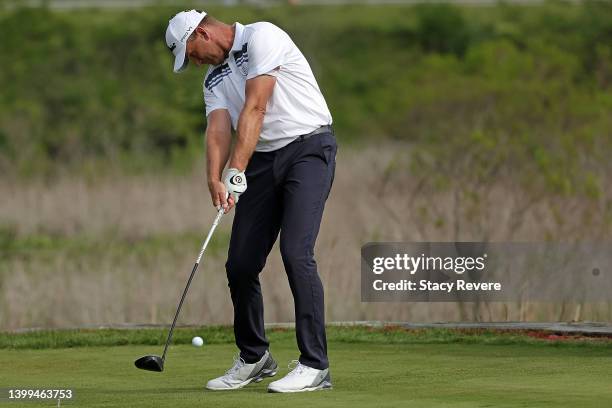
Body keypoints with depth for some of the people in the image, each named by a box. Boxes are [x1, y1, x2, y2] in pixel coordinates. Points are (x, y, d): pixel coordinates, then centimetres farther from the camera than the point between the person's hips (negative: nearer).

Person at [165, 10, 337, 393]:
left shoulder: (261, 37, -10)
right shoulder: (215, 78, 15)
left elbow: (254, 109, -18)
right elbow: (218, 128, -2)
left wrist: (236, 172, -23)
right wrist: (215, 179, -21)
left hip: (308, 148, -8)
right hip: (264, 159, 8)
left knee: (296, 252, -20)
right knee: (241, 263, 4)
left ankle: (315, 365, -18)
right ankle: (254, 359, 21)